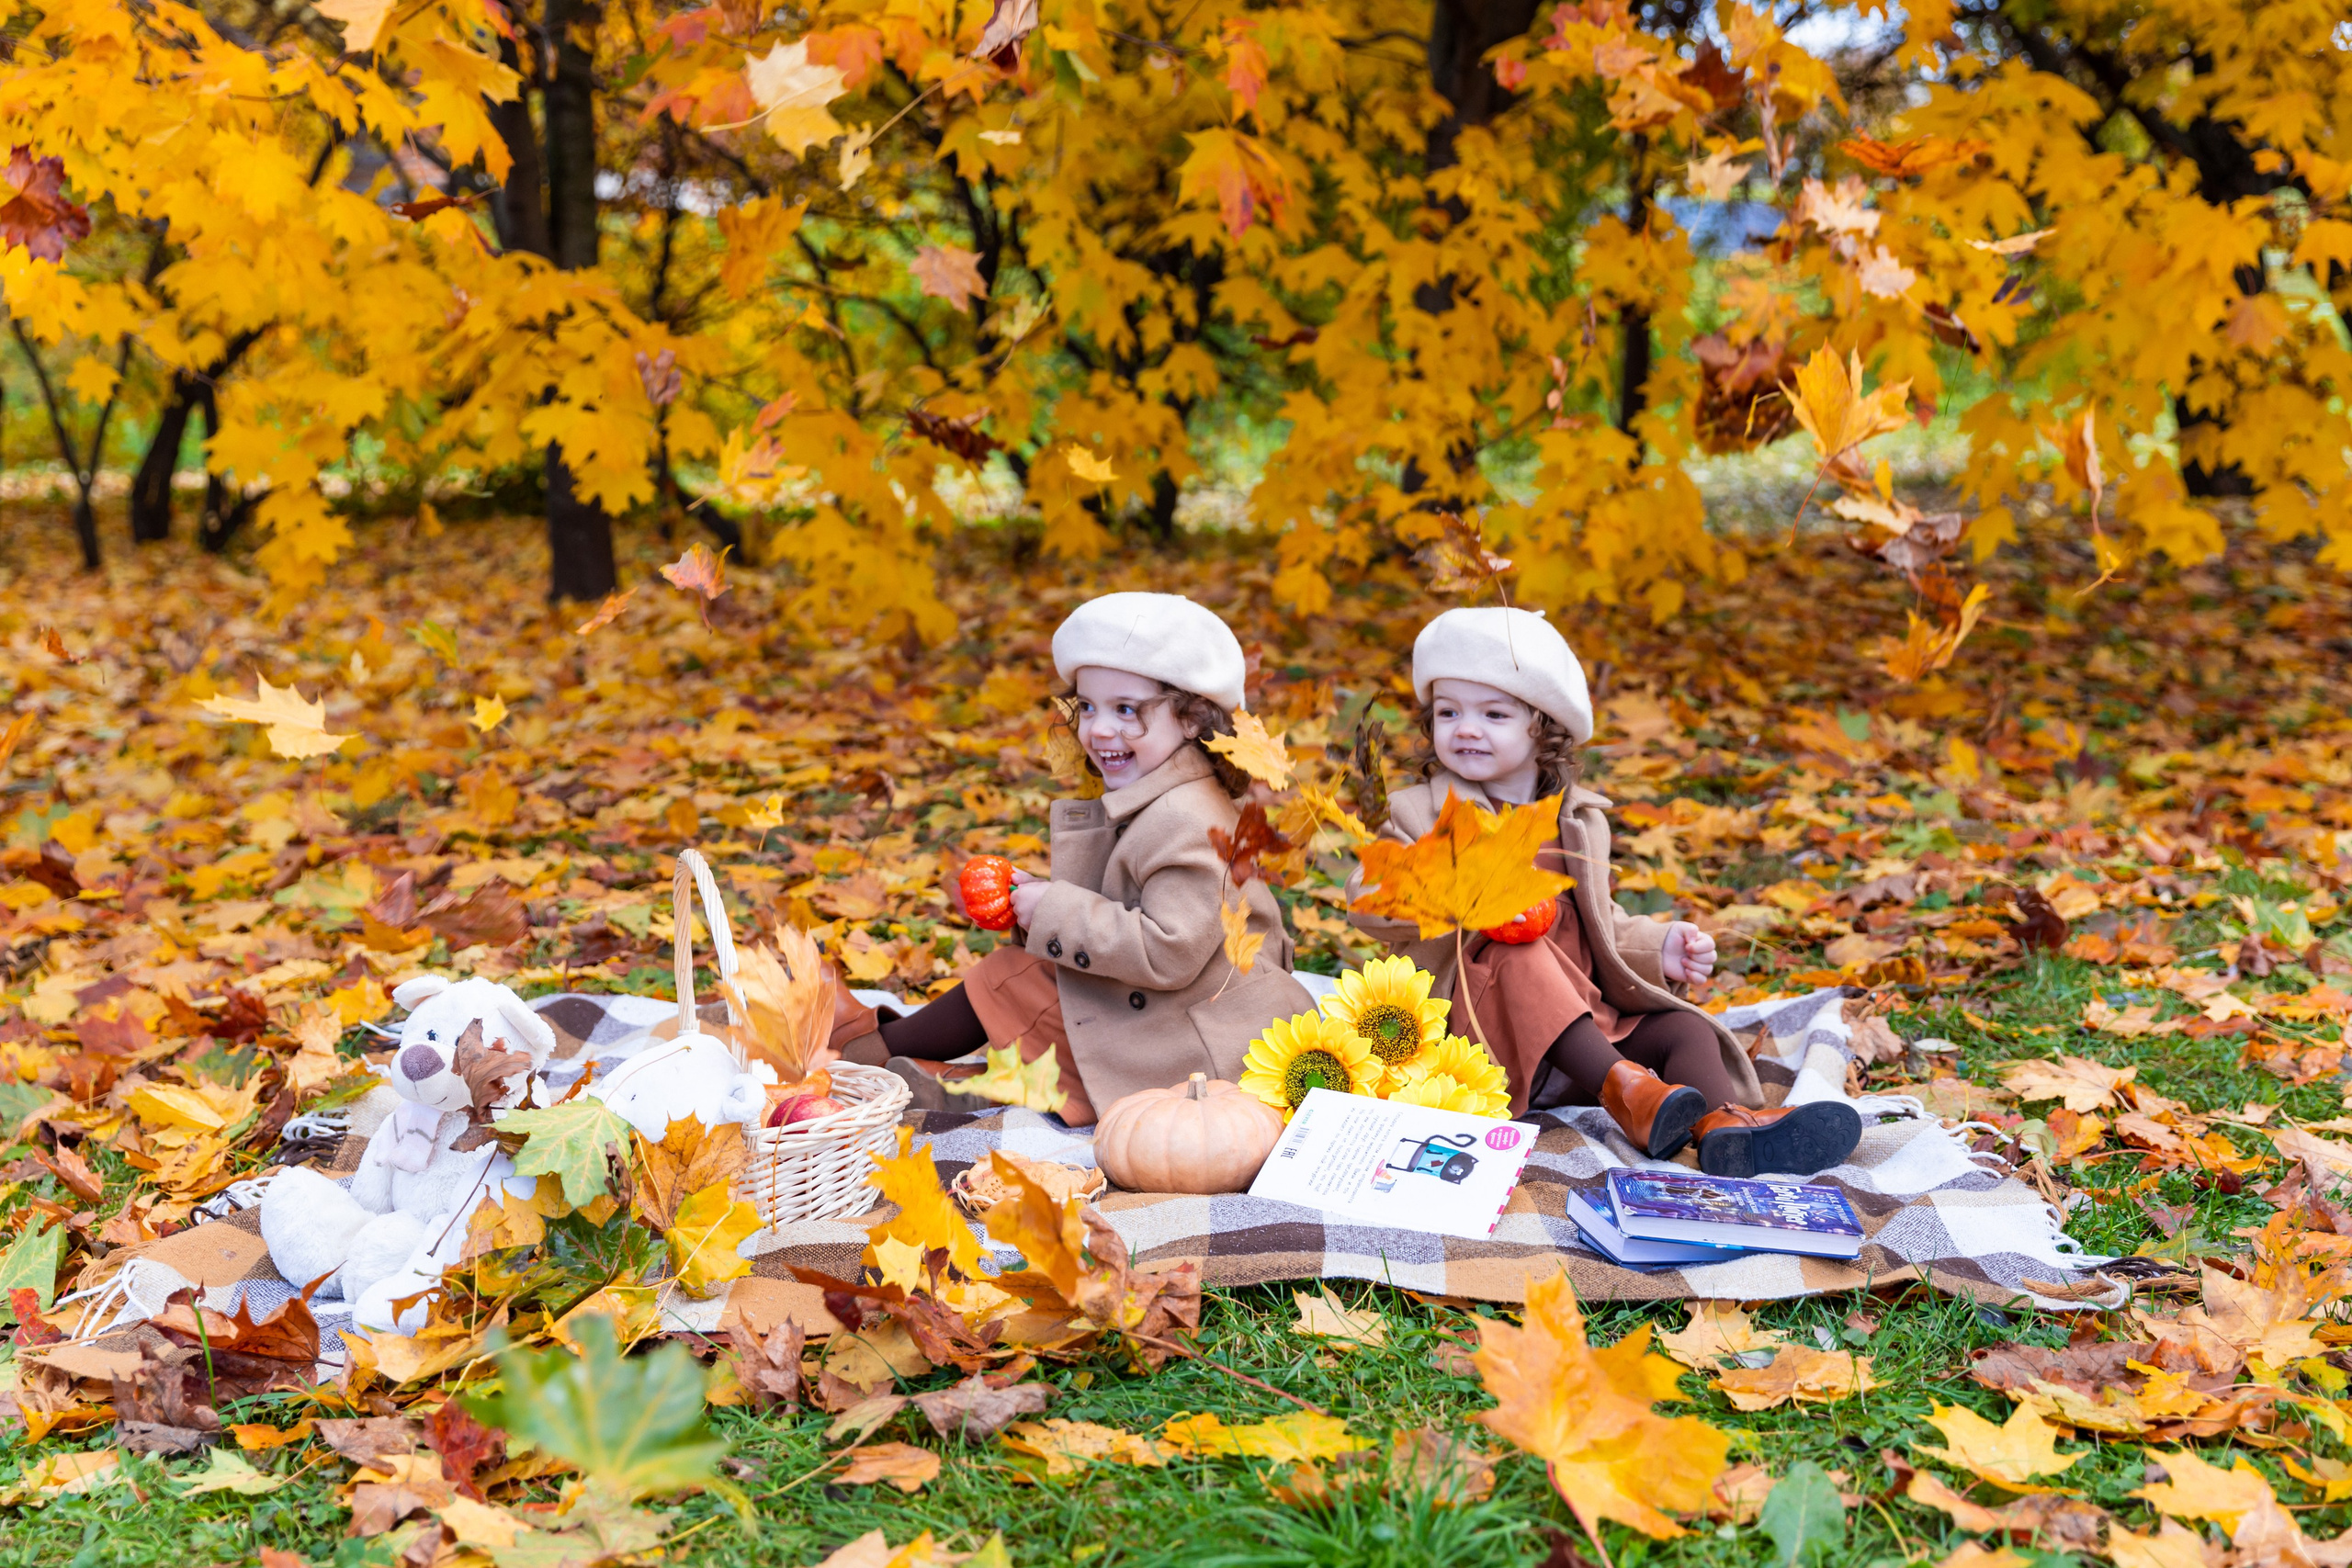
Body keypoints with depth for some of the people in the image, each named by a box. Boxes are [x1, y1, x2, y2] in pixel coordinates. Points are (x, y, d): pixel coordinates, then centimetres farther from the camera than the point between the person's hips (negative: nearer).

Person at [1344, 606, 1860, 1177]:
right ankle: (1620, 1087, -44)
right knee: (1521, 954, -33)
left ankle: (1725, 1124, -42)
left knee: (1685, 1029, -14)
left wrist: (1658, 949, 1)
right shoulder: (1421, 813, 3)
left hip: (1587, 1020, 5)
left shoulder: (1578, 822, 15)